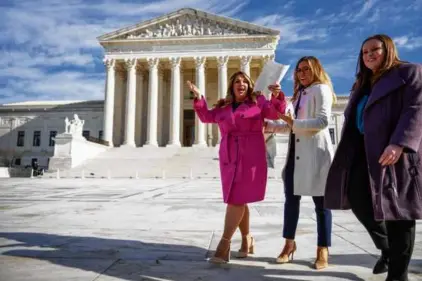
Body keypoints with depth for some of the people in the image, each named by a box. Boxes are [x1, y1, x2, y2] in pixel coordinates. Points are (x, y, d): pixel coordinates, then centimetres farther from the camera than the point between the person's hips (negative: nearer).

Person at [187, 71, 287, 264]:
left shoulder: (258, 102, 7)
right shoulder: (223, 107, 17)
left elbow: (275, 112, -3)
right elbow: (207, 116, 14)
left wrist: (276, 96, -22)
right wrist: (198, 98, 2)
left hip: (251, 158, -4)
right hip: (229, 158, 5)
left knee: (236, 200, -8)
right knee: (237, 200, 9)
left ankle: (224, 245, -5)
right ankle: (247, 240, 25)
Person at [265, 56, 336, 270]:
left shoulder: (321, 89, -1)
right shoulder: (299, 93, 23)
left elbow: (323, 121, -17)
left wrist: (294, 122, -17)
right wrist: (269, 125, 8)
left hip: (315, 152, -7)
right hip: (296, 152, 8)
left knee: (320, 201, 1)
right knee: (291, 197, 8)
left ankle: (323, 250, 11)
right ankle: (289, 243, 20)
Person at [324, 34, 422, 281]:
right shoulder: (364, 83, 24)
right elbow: (353, 118, 22)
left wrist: (399, 144, -26)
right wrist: (348, 154, 15)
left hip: (395, 152, -7)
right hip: (364, 152, 7)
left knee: (398, 210, -2)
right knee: (357, 199, 3)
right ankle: (387, 249, 27)